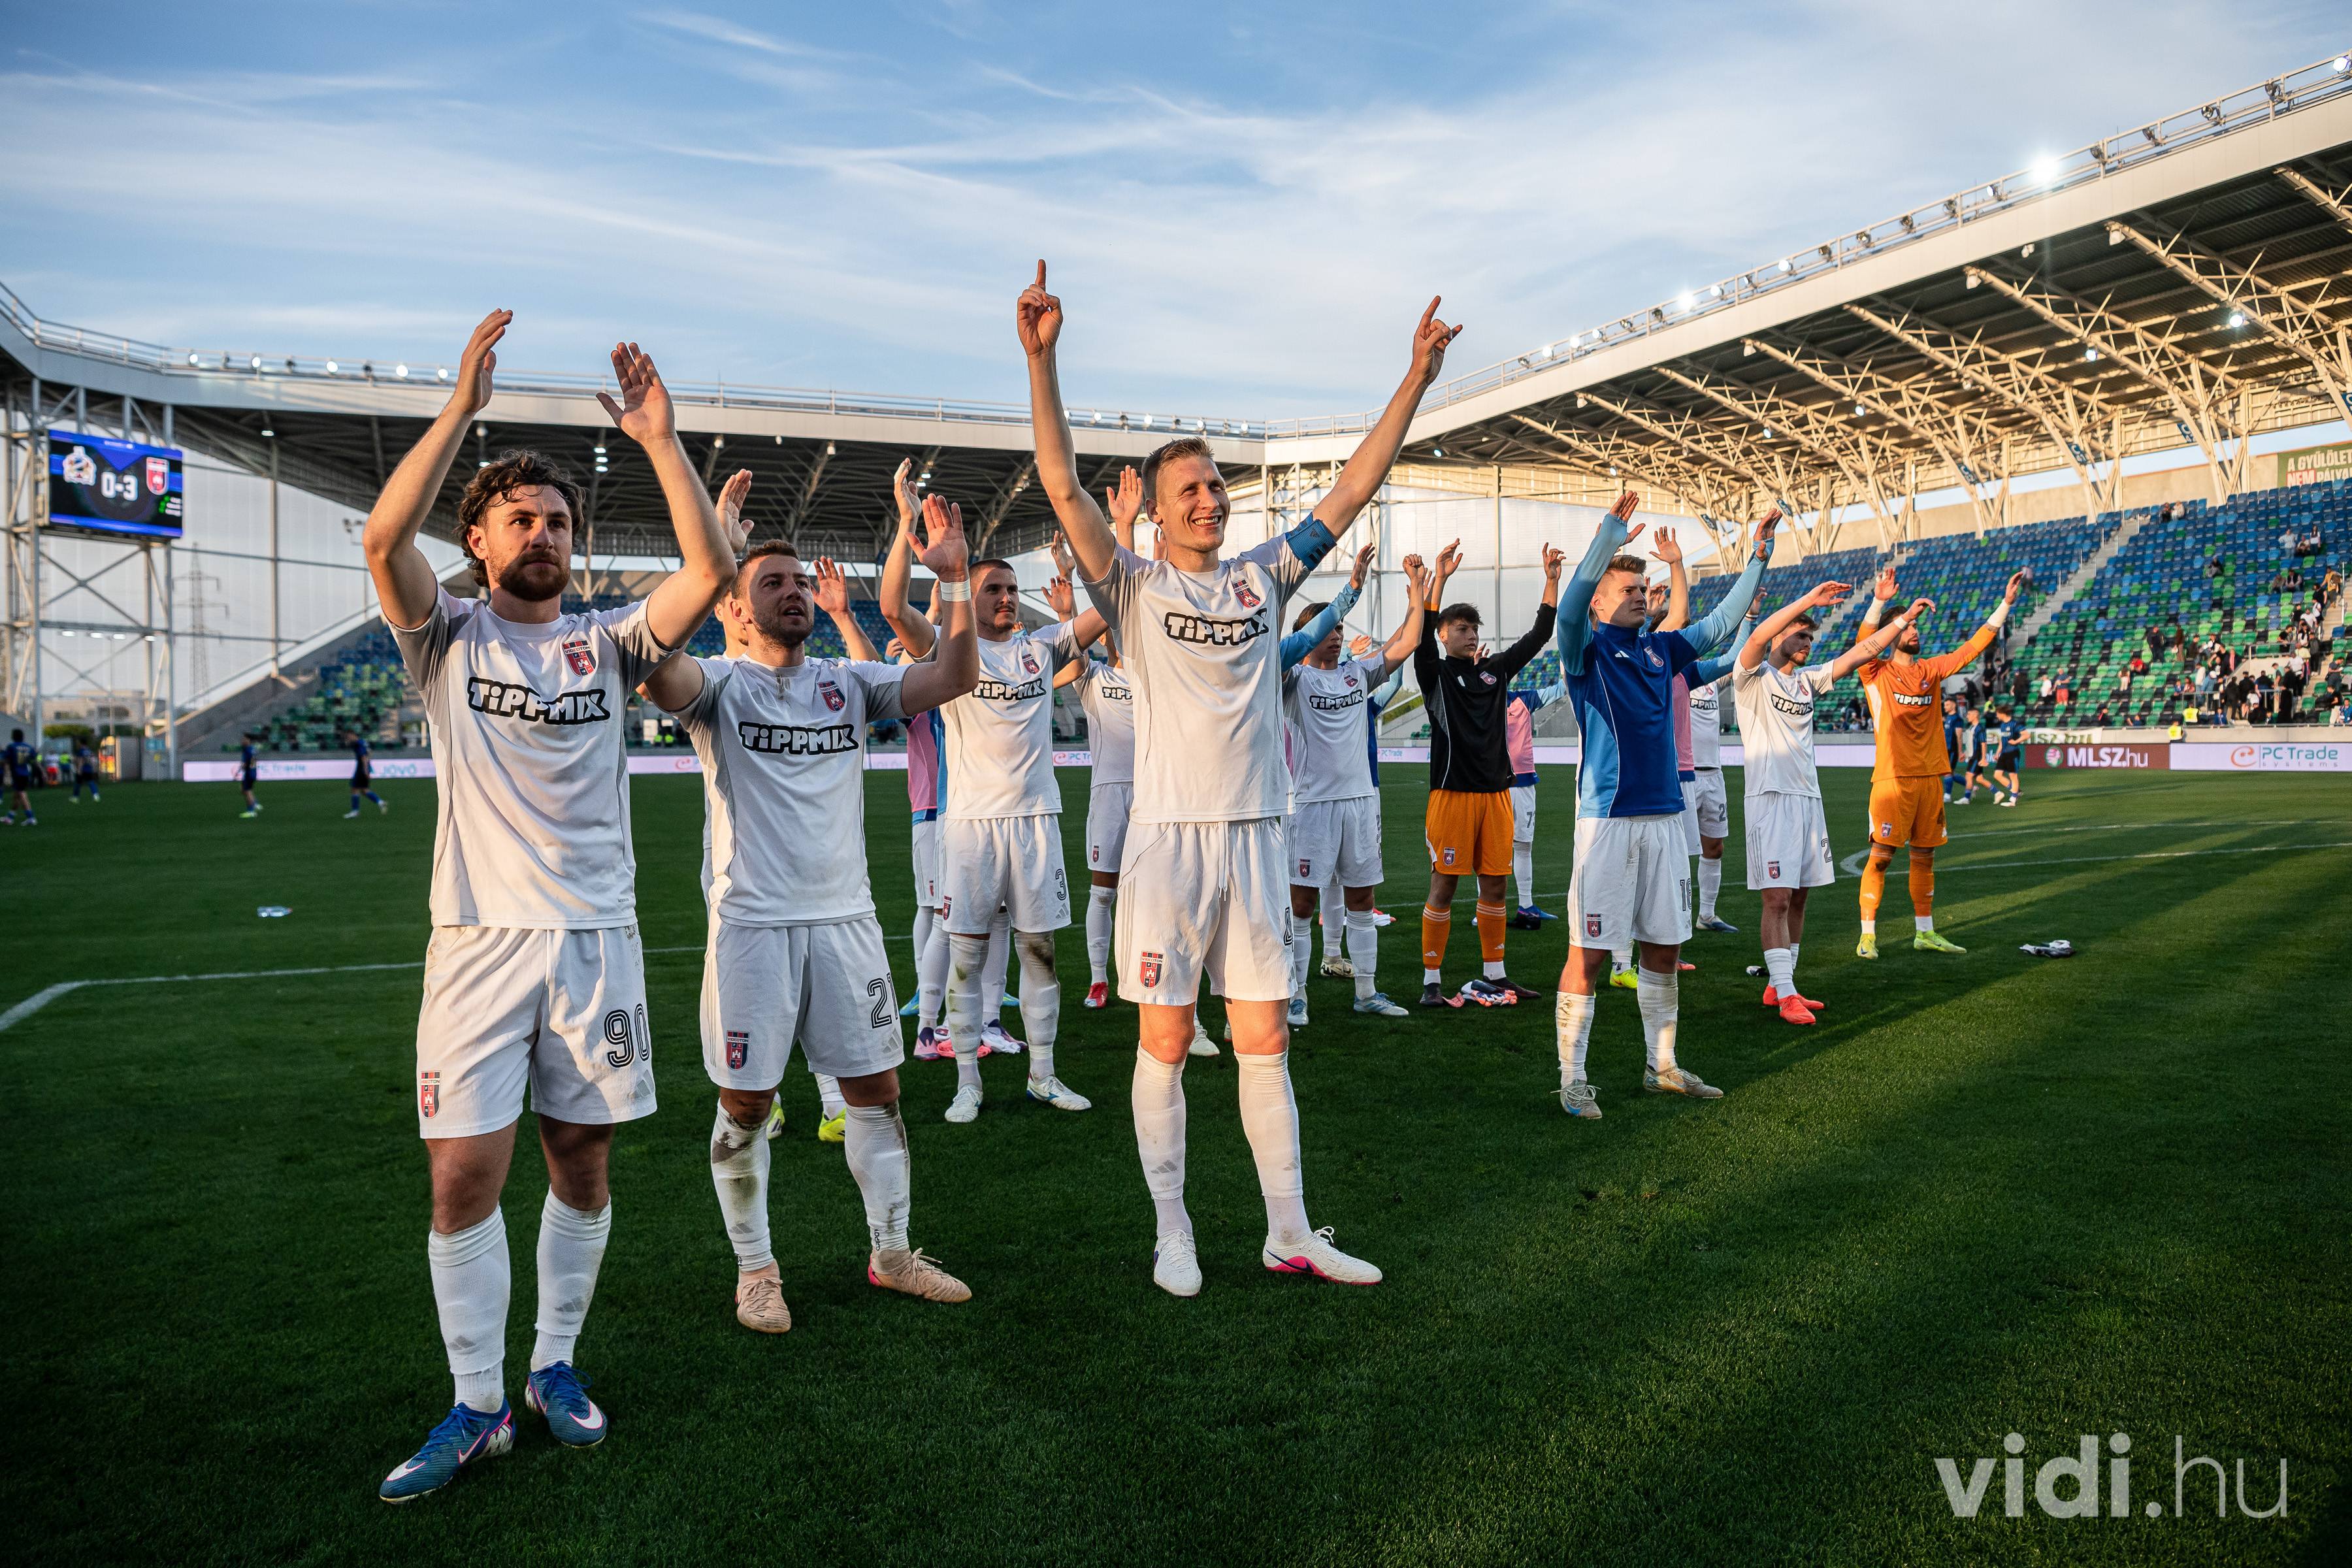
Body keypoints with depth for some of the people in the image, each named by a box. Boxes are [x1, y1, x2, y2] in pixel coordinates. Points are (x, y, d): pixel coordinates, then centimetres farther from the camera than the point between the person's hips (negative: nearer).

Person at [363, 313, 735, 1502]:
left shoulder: (606, 642, 8)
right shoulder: (449, 638, 5)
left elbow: (711, 572, -7)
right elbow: (385, 540, -15)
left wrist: (657, 438, -11)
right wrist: (462, 405, -17)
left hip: (596, 936, 2)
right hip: (482, 939, -1)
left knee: (583, 1165, 9)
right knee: (464, 1173, -2)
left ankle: (555, 1365, 28)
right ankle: (477, 1406, 14)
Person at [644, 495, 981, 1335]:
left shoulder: (847, 682, 8)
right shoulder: (719, 683, -3)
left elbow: (955, 676, -2)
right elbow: (659, 674, -27)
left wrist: (954, 580, -13)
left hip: (846, 918, 4)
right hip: (752, 924, -4)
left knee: (876, 1089, 11)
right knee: (745, 1103, 5)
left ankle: (891, 1251, 27)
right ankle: (756, 1268, 24)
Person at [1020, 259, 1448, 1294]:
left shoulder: (1263, 577, 10)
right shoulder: (1135, 587, 0)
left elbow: (1355, 487, 10)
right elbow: (1062, 486, -12)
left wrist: (1416, 379, 5)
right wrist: (1041, 359, -21)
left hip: (1254, 836, 3)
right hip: (1169, 835, -3)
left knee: (1264, 1040, 8)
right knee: (1165, 1041, 4)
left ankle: (1289, 1233, 17)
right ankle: (1172, 1234, 17)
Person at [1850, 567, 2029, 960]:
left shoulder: (1930, 671, 14)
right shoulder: (1877, 674, -2)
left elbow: (1974, 646, 17)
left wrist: (2005, 604, 12)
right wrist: (1878, 602, -34)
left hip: (1929, 776, 6)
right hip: (1892, 778, -6)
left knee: (1925, 857, 12)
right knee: (1881, 856, -6)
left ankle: (1925, 932, 21)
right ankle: (1867, 936, -1)